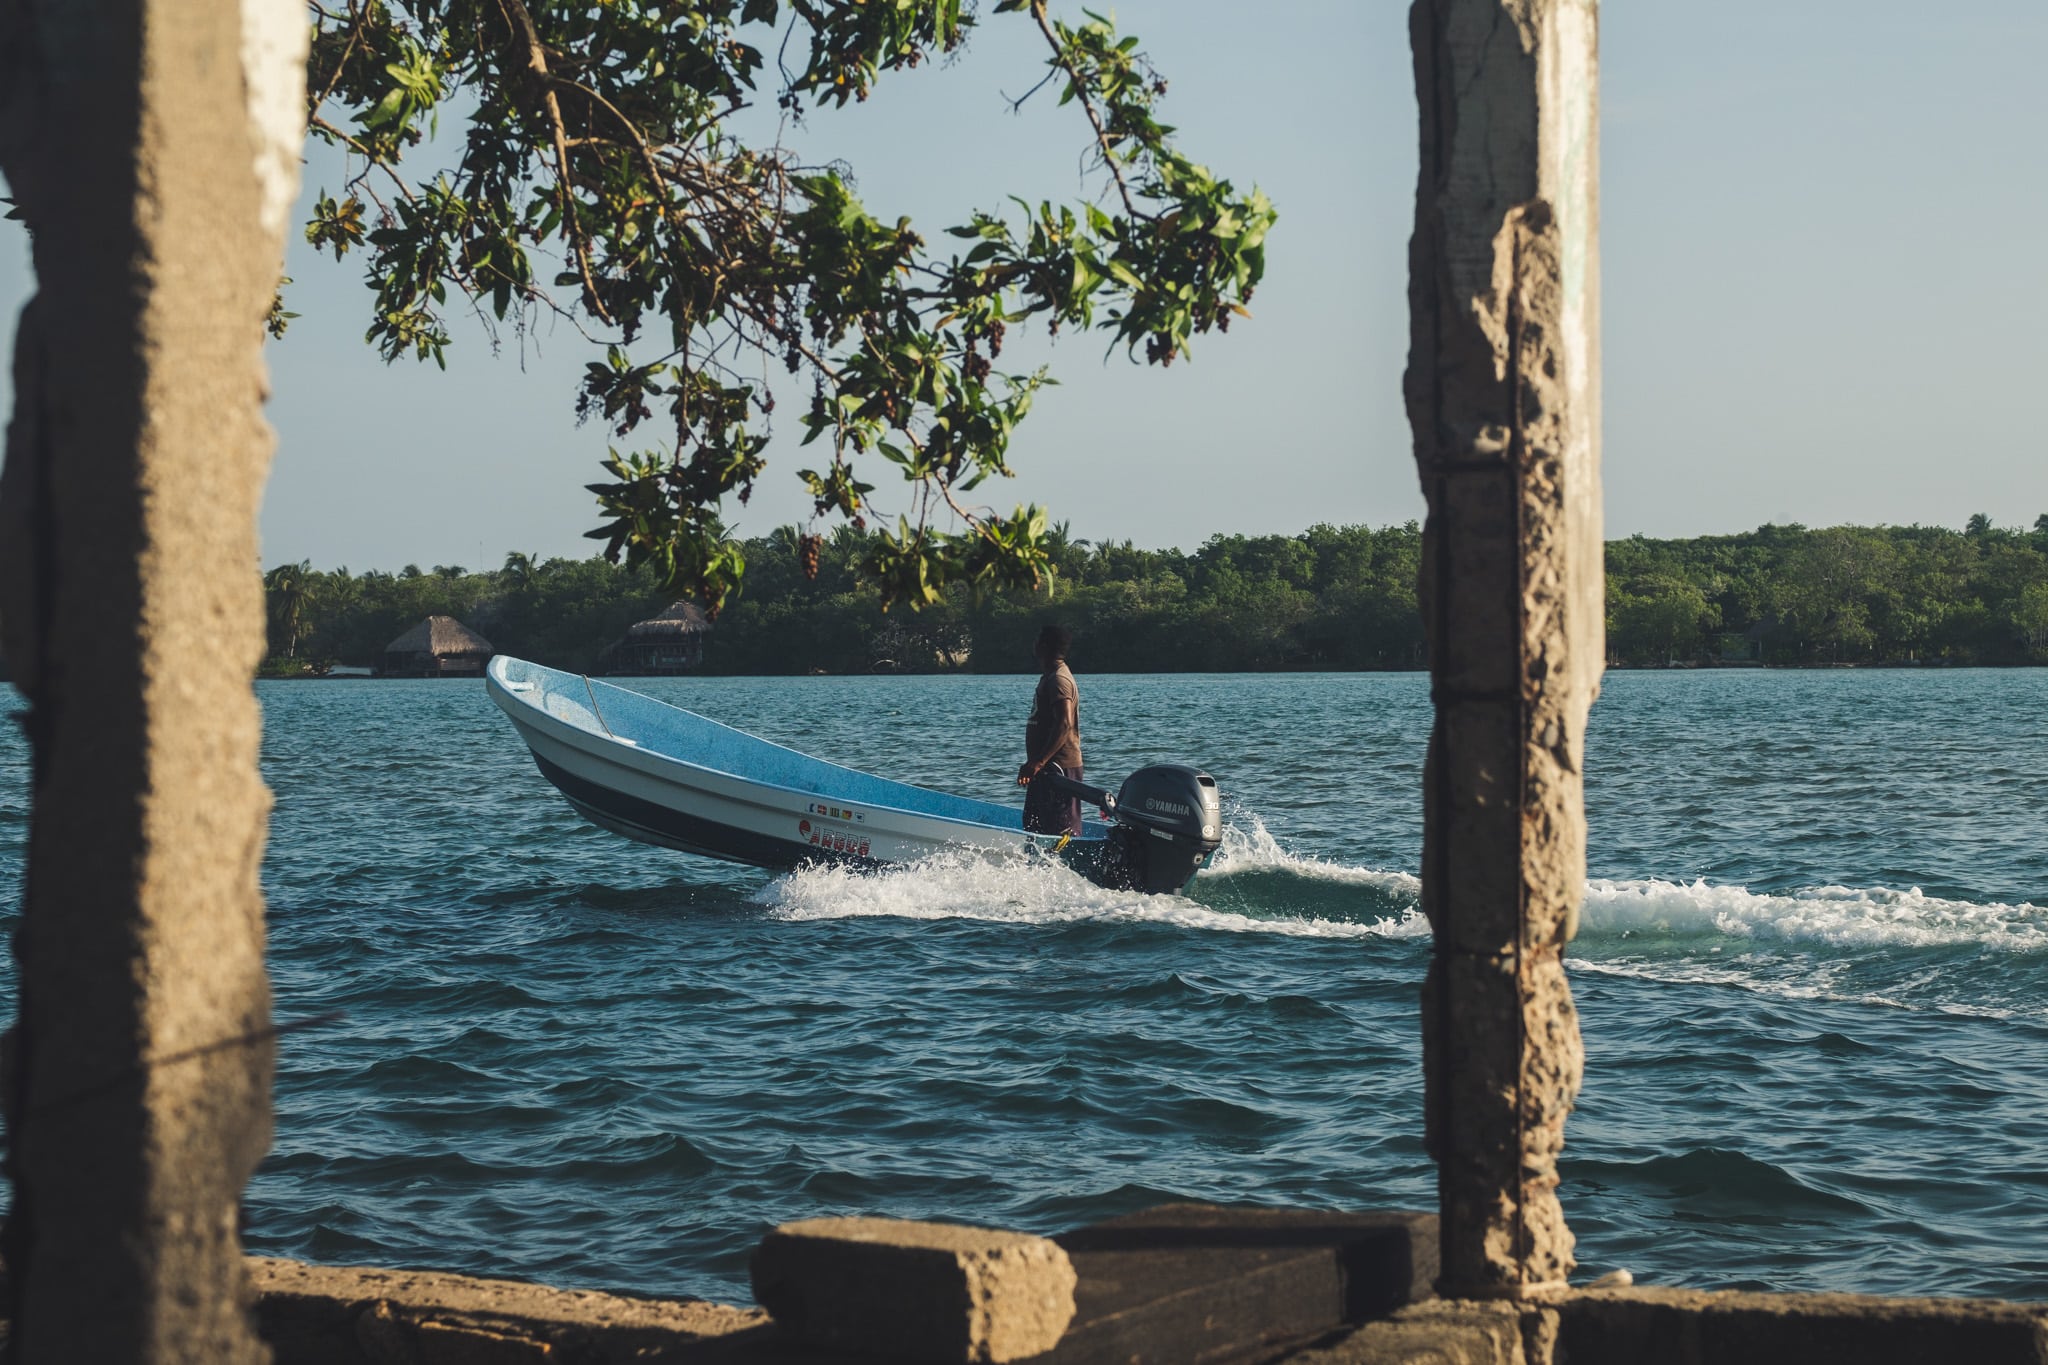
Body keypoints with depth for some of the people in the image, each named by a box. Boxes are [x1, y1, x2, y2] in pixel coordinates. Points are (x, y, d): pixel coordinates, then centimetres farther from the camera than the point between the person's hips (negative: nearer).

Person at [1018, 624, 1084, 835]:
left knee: (1062, 831, -11)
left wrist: (1039, 762, -30)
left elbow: (1064, 725, -26)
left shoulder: (1058, 679, -15)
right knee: (1033, 826, 14)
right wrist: (1033, 763, 26)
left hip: (1058, 768, -11)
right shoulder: (1050, 677, 18)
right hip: (1047, 767, 11)